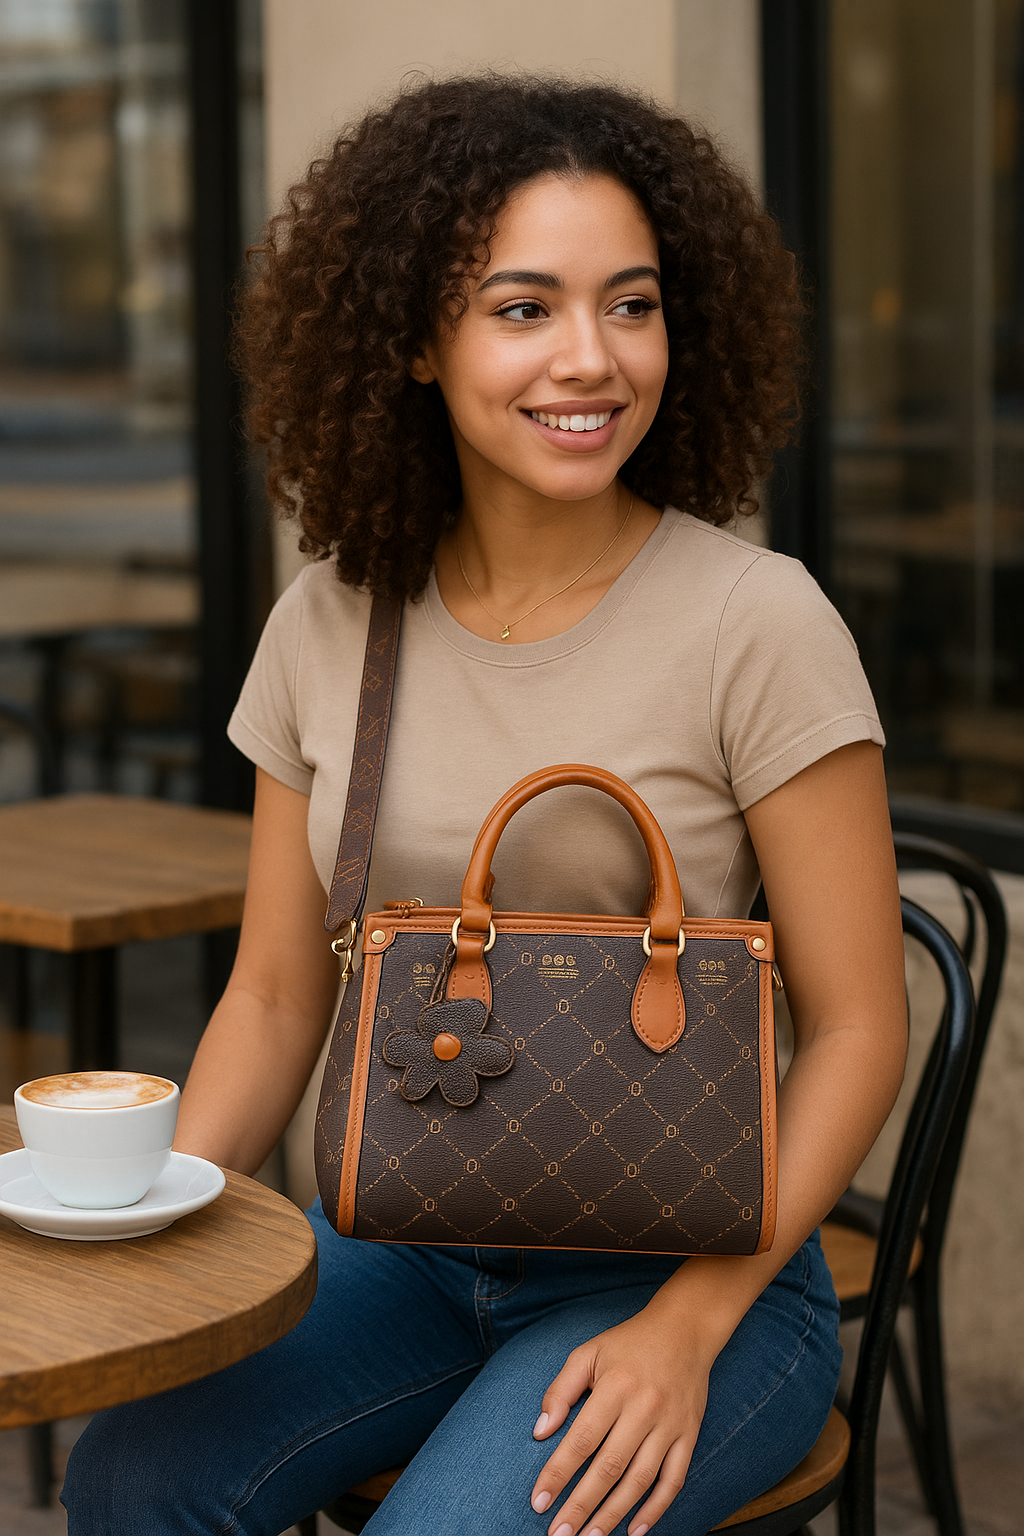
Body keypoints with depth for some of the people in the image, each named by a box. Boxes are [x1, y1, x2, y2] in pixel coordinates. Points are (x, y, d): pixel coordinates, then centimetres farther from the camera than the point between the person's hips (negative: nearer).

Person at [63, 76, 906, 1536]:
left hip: (699, 1268, -3)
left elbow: (855, 1030, -9)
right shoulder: (329, 623, 0)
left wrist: (688, 1327, -19)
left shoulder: (759, 625, -13)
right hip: (403, 1246, 4)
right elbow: (276, 994, 7)